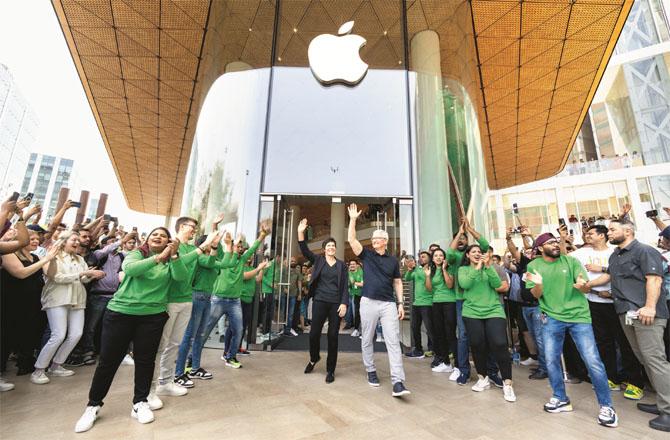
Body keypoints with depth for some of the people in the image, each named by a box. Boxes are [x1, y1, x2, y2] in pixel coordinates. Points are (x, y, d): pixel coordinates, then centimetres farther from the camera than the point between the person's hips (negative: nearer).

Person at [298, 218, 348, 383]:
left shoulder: (341, 264, 6)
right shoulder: (318, 260, 6)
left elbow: (345, 286, 3)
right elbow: (304, 250, -8)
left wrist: (344, 303, -8)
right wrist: (300, 232, -21)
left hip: (336, 303, 0)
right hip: (319, 301, 0)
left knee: (333, 336, 4)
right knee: (314, 333, 1)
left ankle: (330, 370, 21)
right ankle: (314, 358, 33)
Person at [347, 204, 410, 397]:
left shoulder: (393, 260, 9)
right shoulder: (366, 255, 5)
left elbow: (397, 282, 11)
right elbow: (351, 239, -6)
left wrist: (400, 303, 3)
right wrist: (353, 219, -9)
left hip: (389, 304, 0)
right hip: (368, 302, 0)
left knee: (393, 342, -5)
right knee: (367, 340, 10)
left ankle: (398, 382, -4)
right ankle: (371, 371, 29)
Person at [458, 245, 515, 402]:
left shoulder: (488, 268, 8)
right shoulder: (463, 269, 5)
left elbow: (497, 284, -7)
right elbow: (465, 284, -14)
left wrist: (488, 266, -17)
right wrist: (477, 267, -15)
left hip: (493, 311, 0)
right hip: (472, 312, 0)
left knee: (499, 344, -10)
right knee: (477, 346, 4)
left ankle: (507, 384, 5)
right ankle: (483, 378, 27)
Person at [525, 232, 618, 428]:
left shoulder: (571, 261, -2)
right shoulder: (534, 265, -2)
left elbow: (586, 286, -7)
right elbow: (536, 295, -3)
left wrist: (581, 285, -31)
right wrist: (538, 284, -25)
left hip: (578, 315, -1)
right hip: (552, 317, 1)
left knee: (593, 361, -2)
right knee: (551, 360, 6)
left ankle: (606, 406, 19)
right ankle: (561, 399, 26)